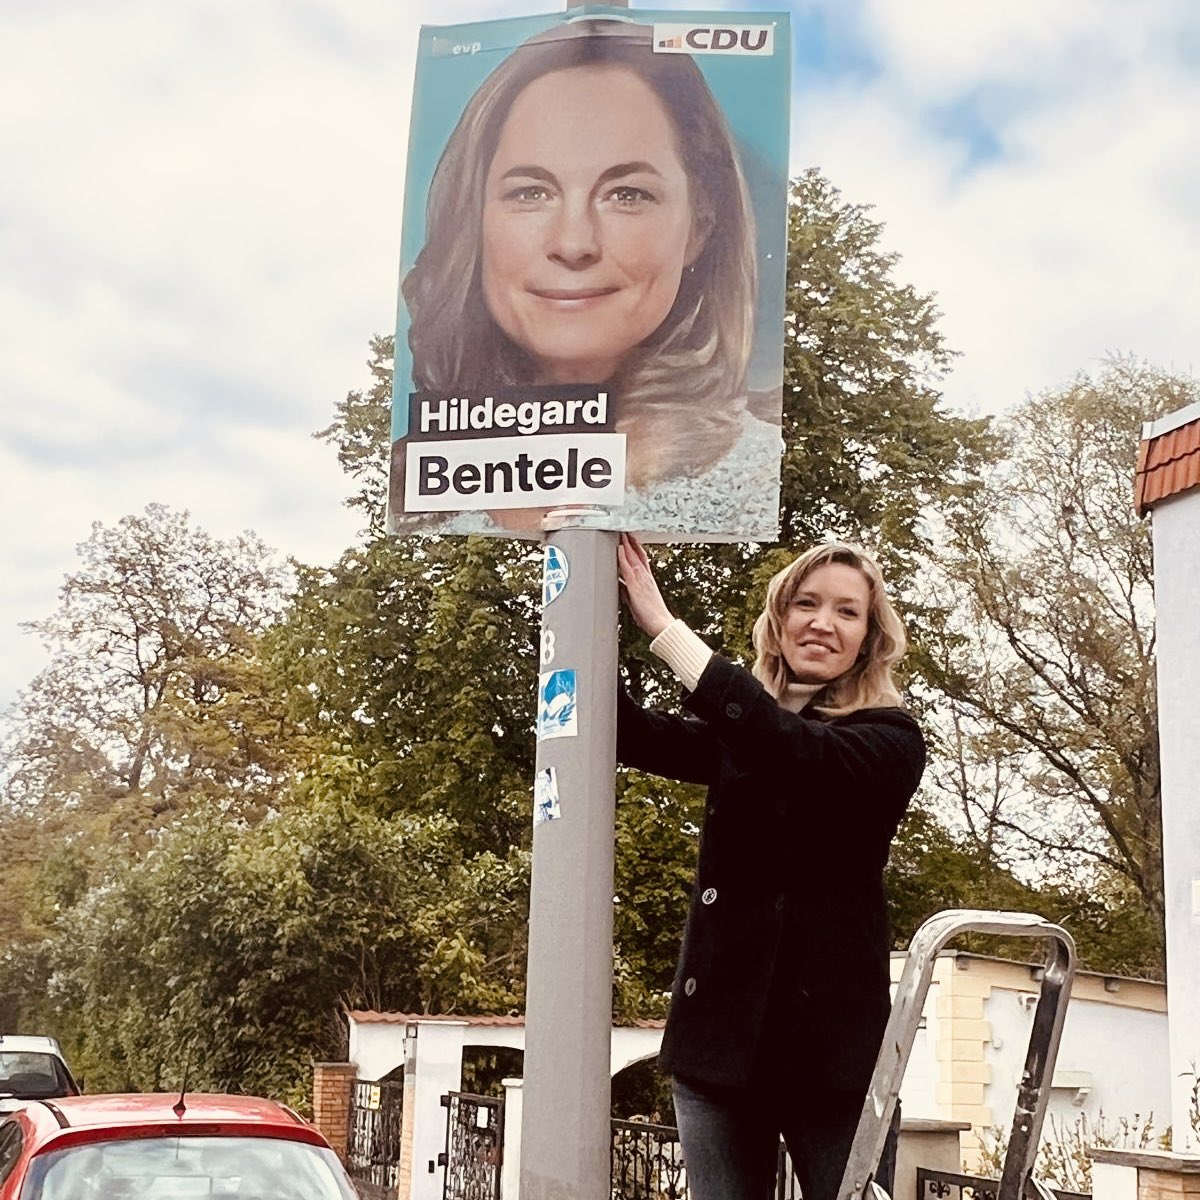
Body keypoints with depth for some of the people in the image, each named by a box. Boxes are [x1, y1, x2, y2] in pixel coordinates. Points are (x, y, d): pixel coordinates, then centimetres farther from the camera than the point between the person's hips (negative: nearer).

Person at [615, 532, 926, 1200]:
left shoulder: (891, 739, -2)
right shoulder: (739, 737, 13)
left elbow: (798, 754, -22)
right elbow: (635, 736, -3)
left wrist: (665, 629, -23)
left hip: (830, 1035, -4)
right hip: (720, 1027, 5)